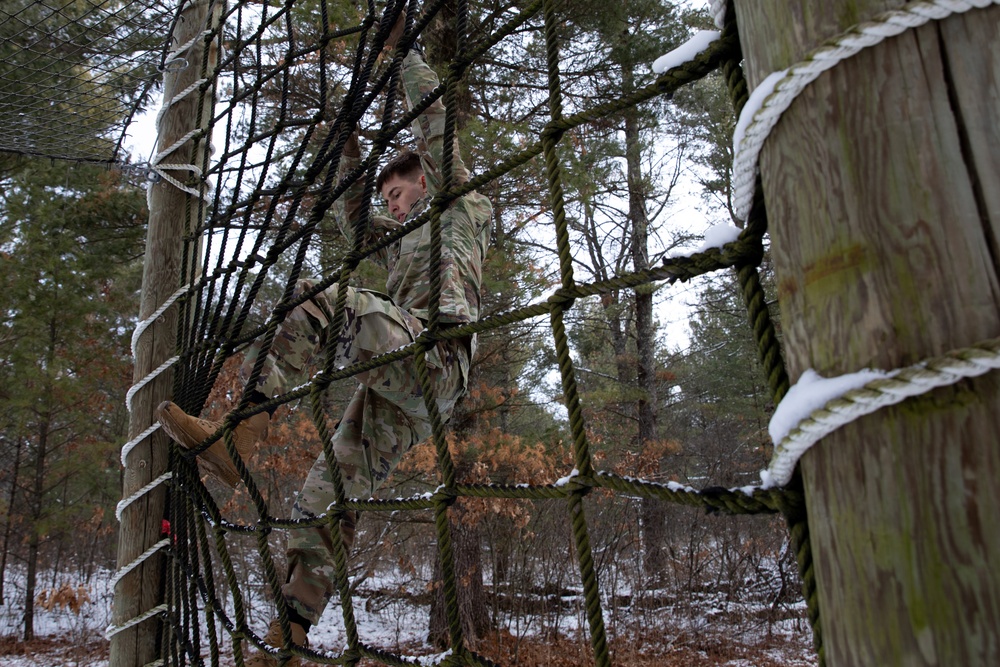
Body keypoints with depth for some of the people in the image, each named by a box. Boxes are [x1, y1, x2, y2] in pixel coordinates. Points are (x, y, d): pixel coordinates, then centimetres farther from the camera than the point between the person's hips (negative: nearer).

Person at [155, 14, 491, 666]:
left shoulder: (463, 207, 20)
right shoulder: (406, 239, 40)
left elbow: (433, 124, 15)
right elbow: (351, 220, 49)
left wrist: (405, 51, 26)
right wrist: (350, 150, 43)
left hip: (434, 355, -9)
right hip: (397, 388, 9)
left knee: (311, 300, -26)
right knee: (327, 496, 2)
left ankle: (241, 434, -31)